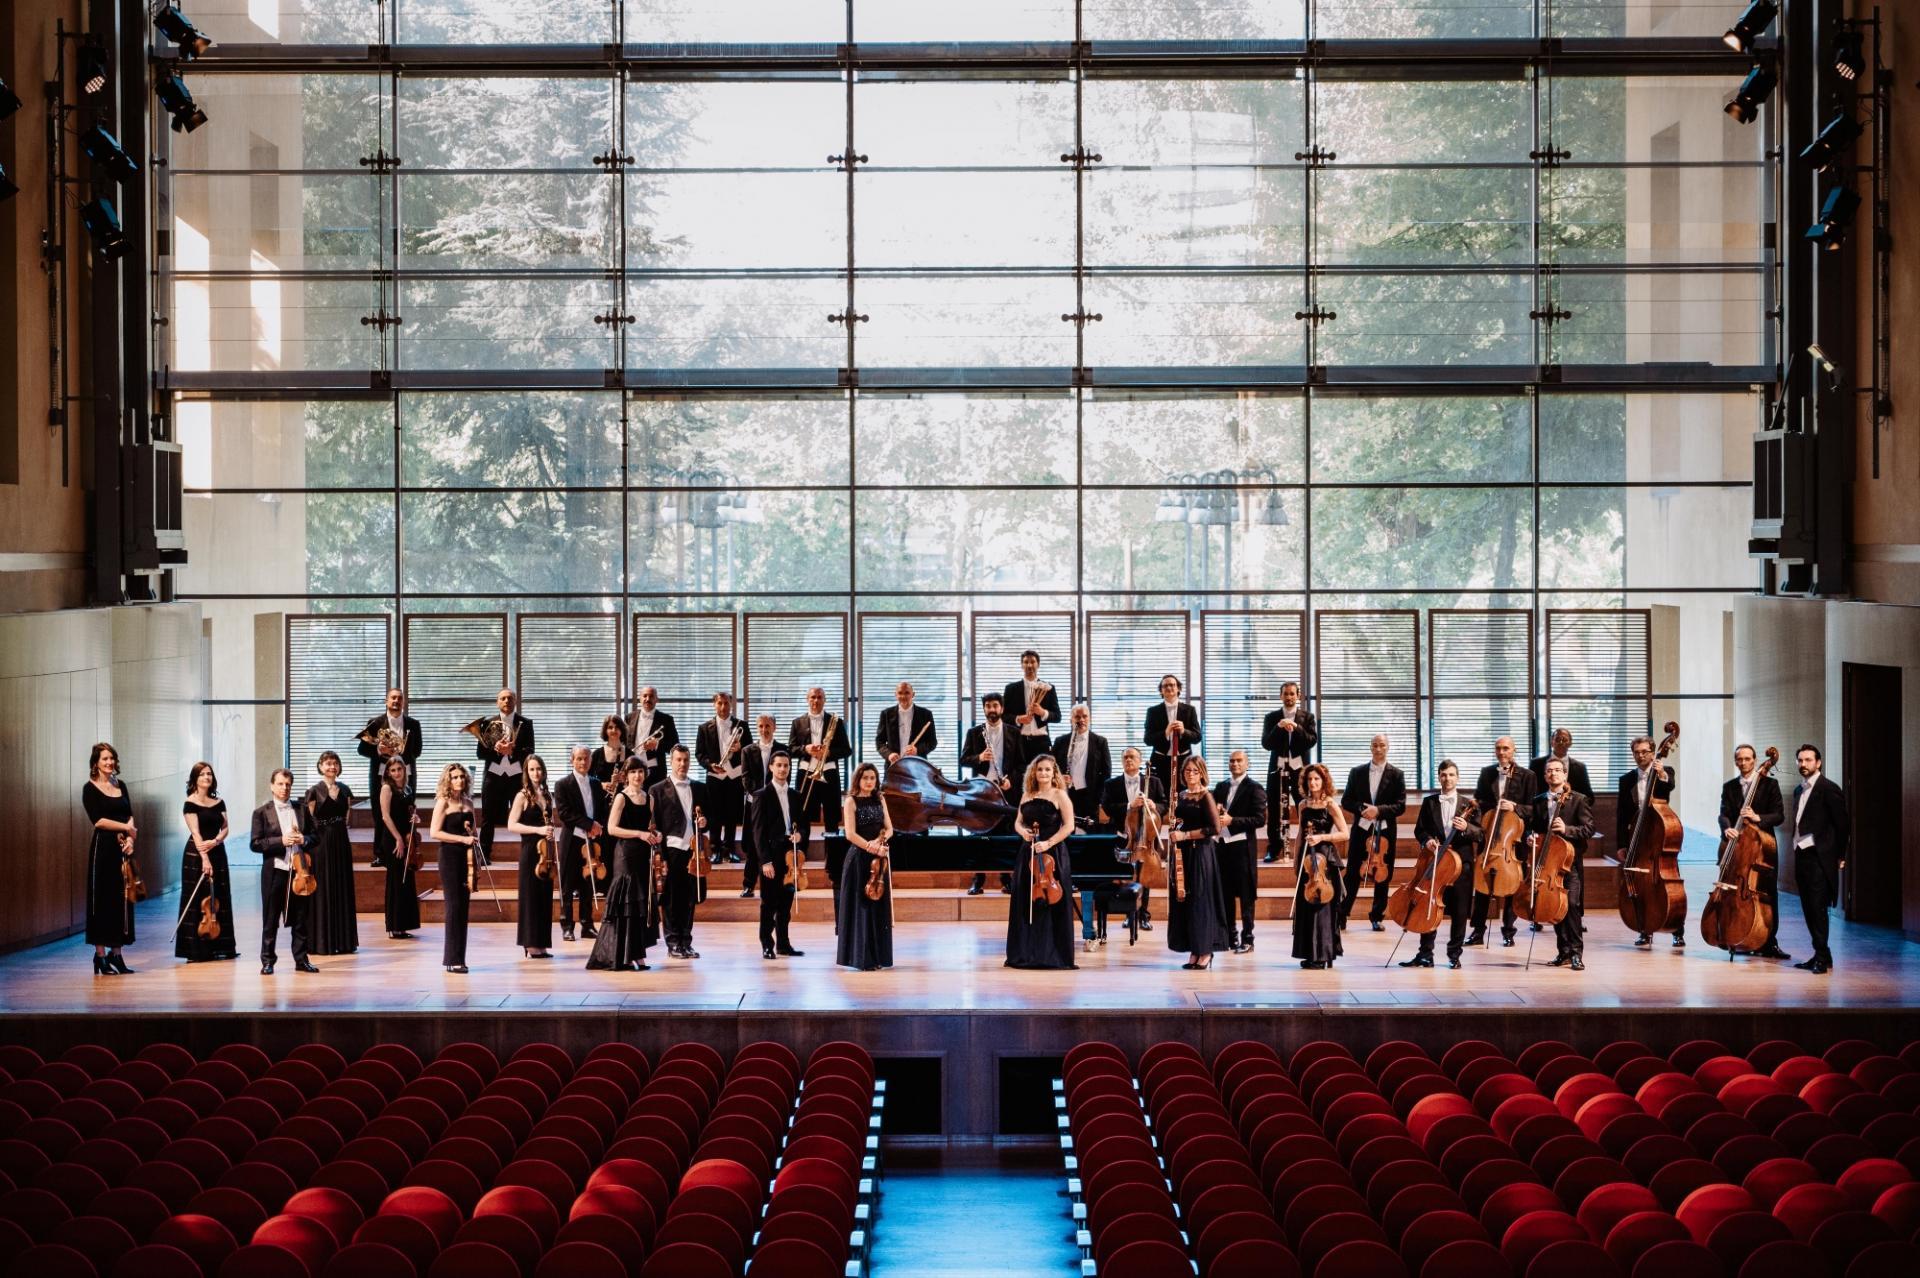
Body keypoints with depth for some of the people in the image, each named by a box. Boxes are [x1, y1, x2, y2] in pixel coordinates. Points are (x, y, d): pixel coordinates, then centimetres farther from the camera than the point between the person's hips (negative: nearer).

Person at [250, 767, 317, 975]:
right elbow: (255, 843, -5)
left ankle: (301, 959, 15)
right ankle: (267, 961, 9)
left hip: (299, 870, 3)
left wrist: (304, 839, -7)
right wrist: (280, 841, -17)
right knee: (270, 919, 2)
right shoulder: (262, 813, 0)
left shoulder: (301, 810, 10)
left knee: (301, 918, 6)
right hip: (275, 870, -3)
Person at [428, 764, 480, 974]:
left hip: (466, 858, 6)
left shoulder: (468, 803, 13)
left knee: (463, 907, 6)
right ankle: (454, 960, -8)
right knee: (455, 906, -9)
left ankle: (456, 957, 13)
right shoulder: (443, 802, -5)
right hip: (450, 856, -6)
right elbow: (434, 832, -13)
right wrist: (462, 838, -19)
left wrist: (475, 862, 15)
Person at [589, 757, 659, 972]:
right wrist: (639, 834, -20)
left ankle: (637, 955, 10)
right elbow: (612, 828, -13)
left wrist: (654, 834, 3)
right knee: (626, 904, -6)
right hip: (625, 855, -6)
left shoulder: (648, 798, 13)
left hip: (643, 856, 6)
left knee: (642, 904, 6)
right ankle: (622, 957, -4)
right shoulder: (621, 798, -6)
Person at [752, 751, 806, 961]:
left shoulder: (796, 796, 13)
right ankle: (767, 946, 4)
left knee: (786, 904, 8)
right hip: (771, 856, -5)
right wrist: (765, 860, -15)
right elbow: (758, 831, -8)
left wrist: (800, 834, -7)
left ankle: (783, 944, 14)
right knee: (769, 904, -1)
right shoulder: (762, 795, -3)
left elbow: (803, 824, 18)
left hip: (790, 856, 5)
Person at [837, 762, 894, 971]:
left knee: (878, 908, 5)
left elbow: (889, 829, 8)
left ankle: (877, 956, 11)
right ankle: (861, 957, -1)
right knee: (860, 907, -5)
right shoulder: (851, 802, -4)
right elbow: (851, 834, -13)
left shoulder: (879, 801, 12)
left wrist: (879, 841, -12)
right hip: (859, 858, -5)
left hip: (878, 859, 5)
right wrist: (872, 848, -19)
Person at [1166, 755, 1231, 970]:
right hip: (1182, 855, 7)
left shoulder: (1205, 797, -8)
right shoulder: (1180, 797, 12)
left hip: (1200, 854, -7)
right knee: (1183, 900, 6)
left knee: (1201, 900, -4)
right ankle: (1194, 952, 13)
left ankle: (1205, 953, 3)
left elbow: (1215, 829, -16)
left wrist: (1185, 835, -16)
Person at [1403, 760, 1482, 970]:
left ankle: (1454, 955, 11)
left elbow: (1480, 833, 0)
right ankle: (1425, 954, 7)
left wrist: (1466, 828, -20)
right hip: (1434, 860, 1)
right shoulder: (1429, 802, 8)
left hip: (1461, 862, -1)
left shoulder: (1468, 804, 5)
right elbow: (1419, 830, 7)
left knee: (1460, 912, 2)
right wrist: (1427, 840, -14)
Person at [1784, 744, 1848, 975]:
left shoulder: (1829, 790, -7)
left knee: (1817, 908, -9)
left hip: (1819, 858, -8)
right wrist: (1794, 847, 10)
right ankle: (1820, 956, 14)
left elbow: (1841, 824, -7)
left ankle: (1823, 958, -5)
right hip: (1801, 856, 8)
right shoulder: (1799, 790, 16)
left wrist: (1839, 857, -5)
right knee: (1809, 909, 8)